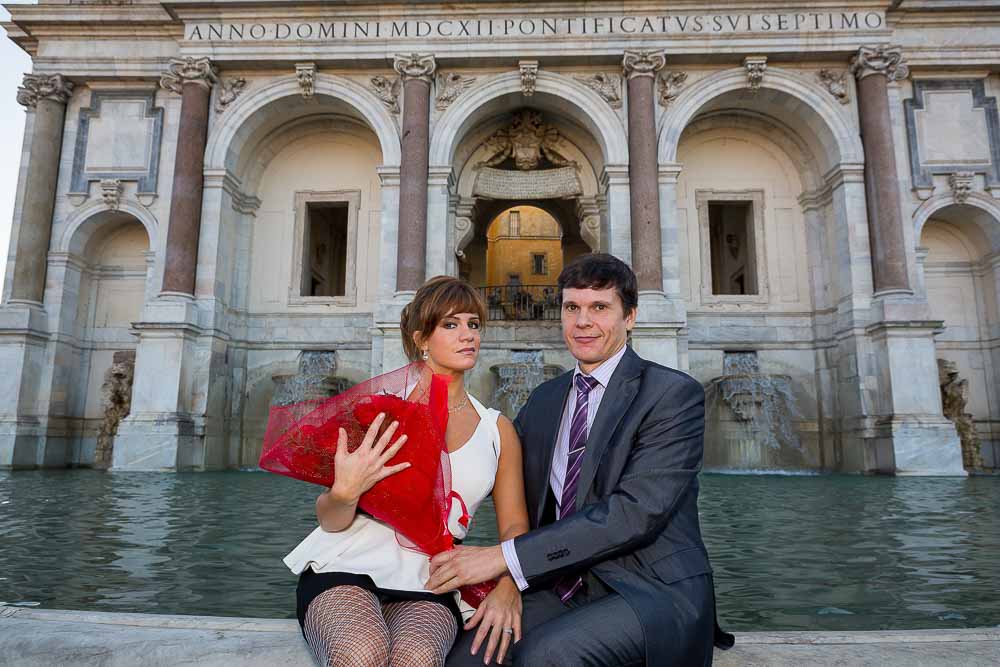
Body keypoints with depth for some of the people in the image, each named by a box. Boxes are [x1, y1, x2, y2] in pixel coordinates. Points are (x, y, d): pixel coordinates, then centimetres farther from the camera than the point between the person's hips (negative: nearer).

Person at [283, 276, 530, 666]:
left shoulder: (498, 430, 10)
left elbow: (514, 525, 9)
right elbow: (329, 520, 2)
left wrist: (507, 588, -11)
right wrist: (345, 492, -21)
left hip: (427, 584, 1)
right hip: (348, 567, -1)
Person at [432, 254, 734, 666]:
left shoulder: (675, 394, -7)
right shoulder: (545, 399, 13)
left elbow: (638, 510, -19)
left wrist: (505, 555, -22)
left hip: (653, 590, -4)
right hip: (562, 587, 4)